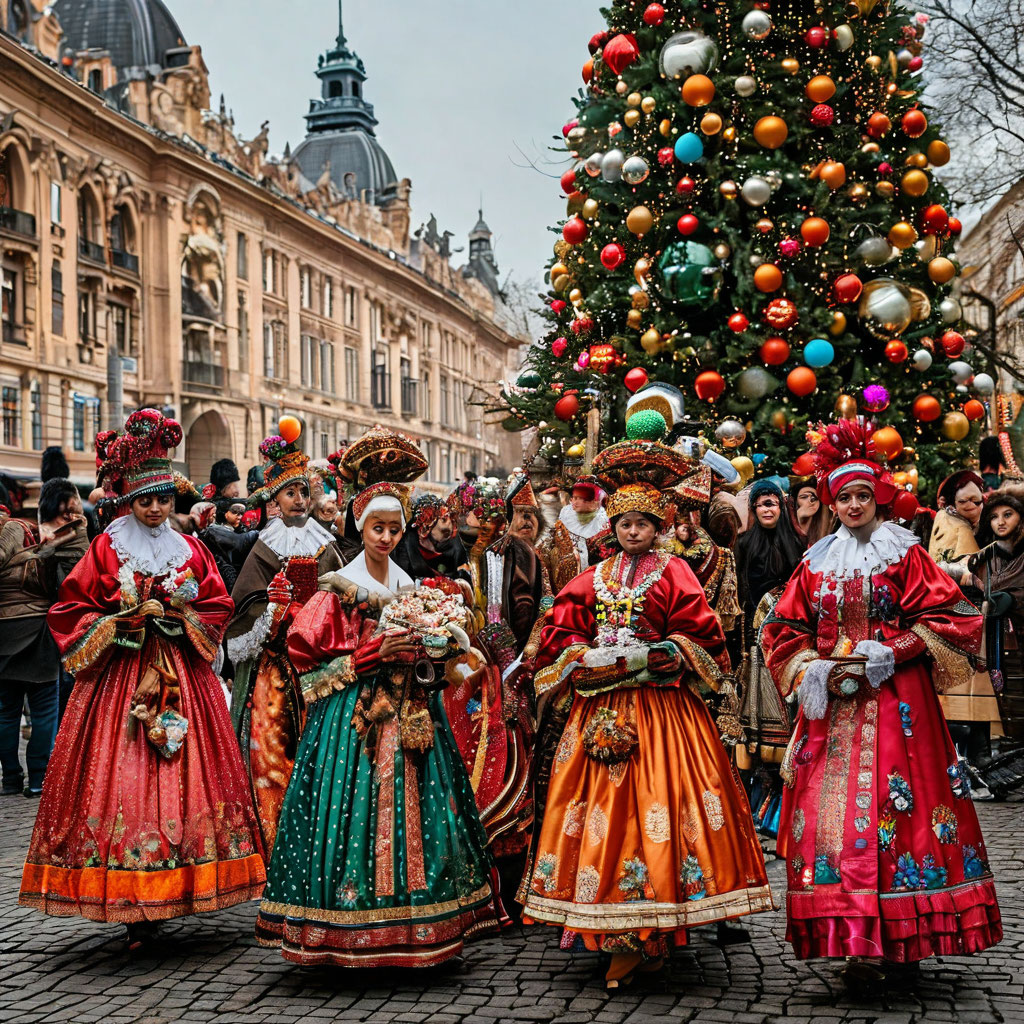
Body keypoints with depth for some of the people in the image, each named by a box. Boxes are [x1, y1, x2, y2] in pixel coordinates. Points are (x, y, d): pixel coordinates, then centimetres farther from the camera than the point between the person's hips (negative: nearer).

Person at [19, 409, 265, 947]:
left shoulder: (190, 550, 11)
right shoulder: (106, 549, 3)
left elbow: (217, 607, 12)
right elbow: (70, 611, 2)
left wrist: (178, 616, -6)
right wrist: (126, 621, -10)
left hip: (182, 676, 3)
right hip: (119, 677, -3)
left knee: (182, 778, -2)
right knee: (120, 781, -8)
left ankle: (169, 892, 7)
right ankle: (136, 908, -4)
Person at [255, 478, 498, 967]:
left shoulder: (412, 590, 14)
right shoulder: (338, 591, 0)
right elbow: (310, 661, -6)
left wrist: (422, 653, -1)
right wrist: (374, 654, -14)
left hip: (409, 716, 5)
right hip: (354, 719, -4)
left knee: (411, 814, 0)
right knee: (356, 813, -9)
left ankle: (411, 927, 6)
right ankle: (352, 937, -2)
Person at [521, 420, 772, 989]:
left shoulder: (673, 573, 3)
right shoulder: (592, 579, 13)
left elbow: (698, 639, -3)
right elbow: (560, 637, 10)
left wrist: (647, 656, -13)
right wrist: (594, 659, -7)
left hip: (662, 707, -4)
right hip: (600, 707, 4)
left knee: (654, 809, -7)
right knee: (603, 811, 1)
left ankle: (642, 936, 0)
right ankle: (627, 939, 8)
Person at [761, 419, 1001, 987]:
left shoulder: (904, 553, 3)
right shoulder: (817, 561, 12)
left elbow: (947, 620, -2)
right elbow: (784, 630, 15)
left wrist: (887, 657, -11)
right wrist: (816, 671, -3)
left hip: (894, 700, -3)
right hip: (831, 702, 3)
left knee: (892, 805, -8)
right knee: (830, 808, -4)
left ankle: (895, 936, -1)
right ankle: (858, 936, 1)